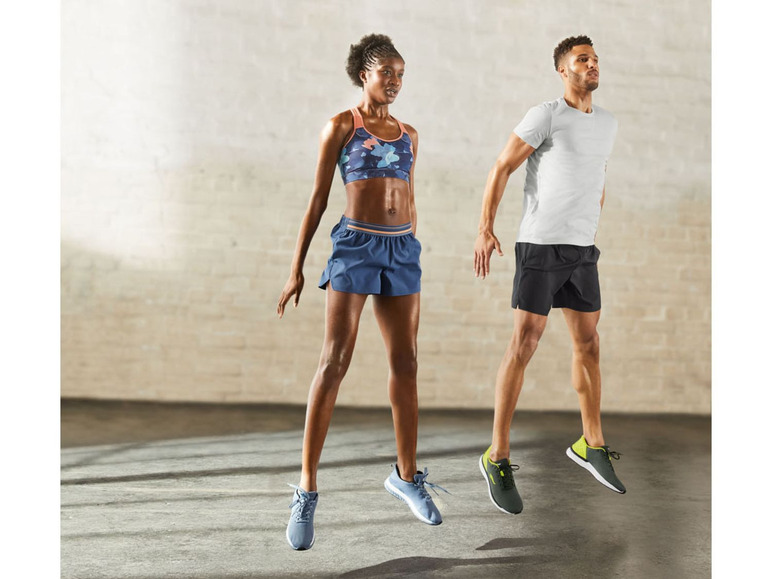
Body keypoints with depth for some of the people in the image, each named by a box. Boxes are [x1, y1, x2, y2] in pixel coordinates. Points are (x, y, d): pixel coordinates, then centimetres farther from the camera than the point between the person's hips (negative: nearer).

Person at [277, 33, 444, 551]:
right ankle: (307, 491, -3)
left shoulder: (408, 135, 16)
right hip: (356, 245, -5)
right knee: (335, 363, -10)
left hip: (403, 250, 5)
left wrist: (413, 263, 18)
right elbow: (318, 199, 0)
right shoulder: (340, 126, 2)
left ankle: (407, 475, 22)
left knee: (406, 364, 6)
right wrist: (297, 268, -3)